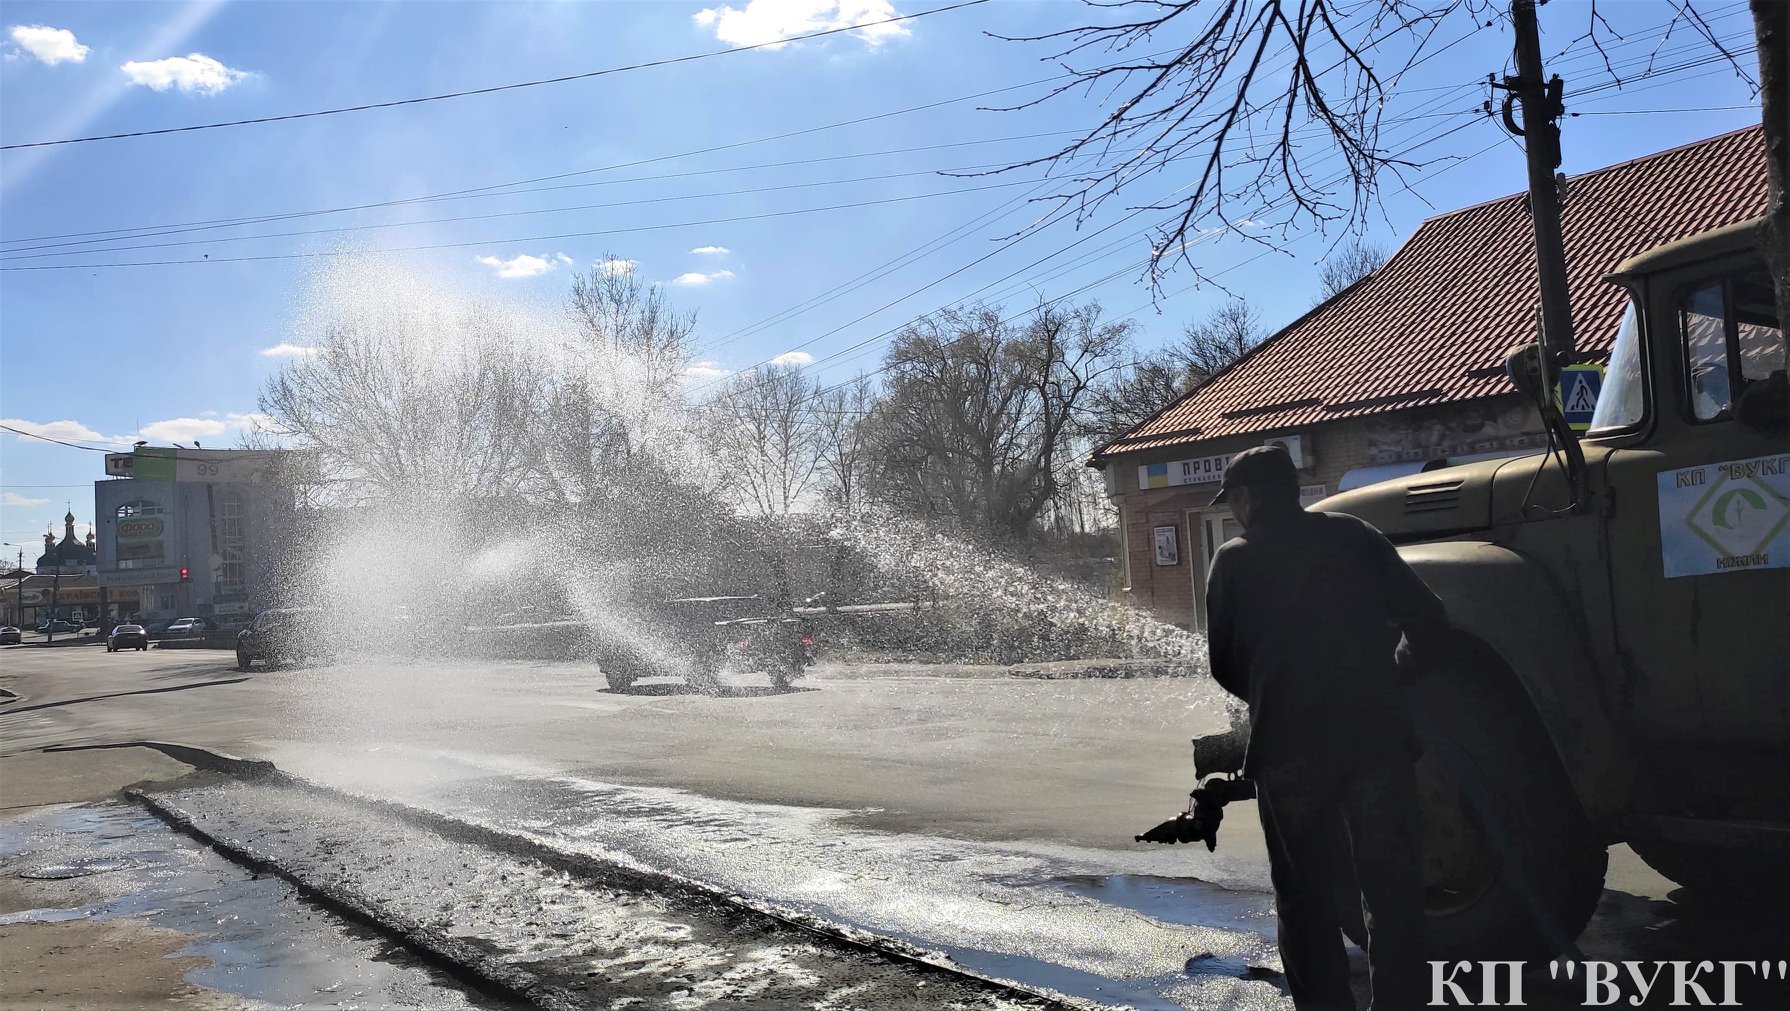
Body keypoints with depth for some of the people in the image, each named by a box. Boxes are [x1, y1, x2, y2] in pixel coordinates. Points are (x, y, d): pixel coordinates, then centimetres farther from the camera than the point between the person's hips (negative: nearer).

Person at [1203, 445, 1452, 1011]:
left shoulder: (1234, 561, 4)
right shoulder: (1351, 535, 8)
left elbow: (1225, 666, 8)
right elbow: (1428, 622, 4)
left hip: (1287, 747, -1)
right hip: (1375, 734, 1)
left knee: (1306, 895, 12)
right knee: (1392, 889, 10)